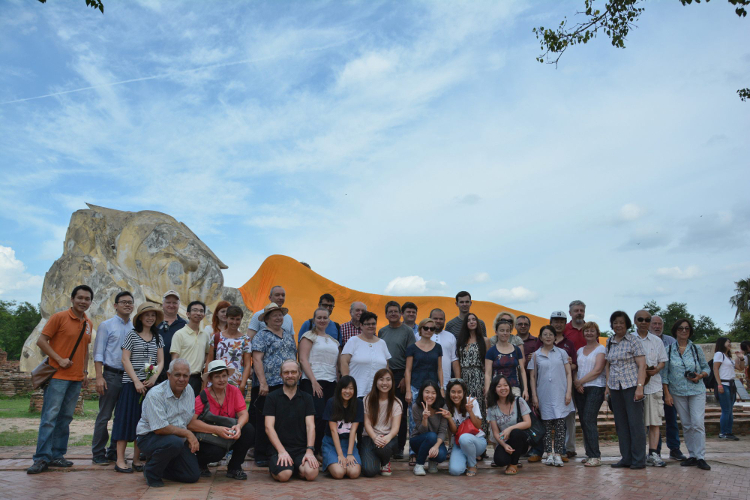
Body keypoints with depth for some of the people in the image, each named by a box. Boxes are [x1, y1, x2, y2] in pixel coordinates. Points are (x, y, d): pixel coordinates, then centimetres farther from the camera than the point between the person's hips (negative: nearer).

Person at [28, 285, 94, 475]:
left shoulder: (88, 324, 12)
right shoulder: (59, 317, -5)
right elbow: (41, 341, -7)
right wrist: (59, 360, -14)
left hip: (76, 378, 6)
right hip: (58, 376, -6)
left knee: (65, 418, 8)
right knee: (50, 416, -6)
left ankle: (57, 455, 15)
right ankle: (42, 458, -1)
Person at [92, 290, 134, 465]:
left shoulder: (135, 328, 9)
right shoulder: (106, 325, 1)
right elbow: (98, 353, -3)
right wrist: (99, 377, -11)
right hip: (111, 375, -4)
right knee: (104, 416, 1)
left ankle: (114, 452, 21)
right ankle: (98, 454, 12)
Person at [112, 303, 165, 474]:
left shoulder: (157, 338, 11)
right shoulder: (132, 335, 0)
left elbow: (161, 361, 8)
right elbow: (125, 359, -6)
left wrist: (154, 378, -10)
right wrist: (136, 381, -13)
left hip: (150, 383, 4)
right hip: (131, 383, -4)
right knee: (127, 419, -2)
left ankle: (137, 459, 15)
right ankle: (120, 460, 5)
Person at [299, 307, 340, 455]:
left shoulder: (333, 341, 20)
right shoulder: (309, 336, 2)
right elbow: (303, 359, -7)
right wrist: (314, 381, -15)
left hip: (331, 383, 6)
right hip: (313, 383, -6)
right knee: (318, 417, -13)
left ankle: (320, 450, 12)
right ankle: (313, 451, -1)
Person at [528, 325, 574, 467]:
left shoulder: (562, 353, 7)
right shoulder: (536, 355, 7)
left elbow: (568, 373, 6)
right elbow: (533, 377, 8)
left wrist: (568, 392, -4)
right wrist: (534, 395, 2)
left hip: (560, 394, 0)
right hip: (544, 395, 1)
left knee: (560, 424, -4)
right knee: (547, 425, 2)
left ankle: (558, 454, -1)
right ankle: (549, 454, 7)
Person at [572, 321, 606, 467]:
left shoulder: (601, 349, 0)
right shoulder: (580, 350, 18)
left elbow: (597, 370, -10)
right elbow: (575, 369, 14)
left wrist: (580, 381, -9)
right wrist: (576, 382, -6)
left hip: (595, 388, -6)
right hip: (579, 389, 6)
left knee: (589, 420, -14)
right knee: (583, 421, 4)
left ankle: (595, 456, -10)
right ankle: (590, 454, 11)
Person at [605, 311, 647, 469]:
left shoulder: (633, 340, -4)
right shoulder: (609, 342, 11)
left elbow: (642, 365, -8)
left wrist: (640, 387, -16)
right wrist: (607, 386, 10)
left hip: (631, 385, -5)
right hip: (615, 387, 5)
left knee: (635, 422, -2)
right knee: (621, 424, 8)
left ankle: (639, 460, 6)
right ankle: (626, 458, 16)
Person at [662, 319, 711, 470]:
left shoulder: (696, 349, 4)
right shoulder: (669, 350, 2)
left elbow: (706, 368, 9)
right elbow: (664, 373, 2)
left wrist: (700, 376, -13)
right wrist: (666, 394, -3)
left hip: (697, 391, -1)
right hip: (677, 392, 1)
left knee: (698, 423, -9)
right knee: (686, 425, 5)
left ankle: (700, 457, -2)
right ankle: (692, 456, 13)